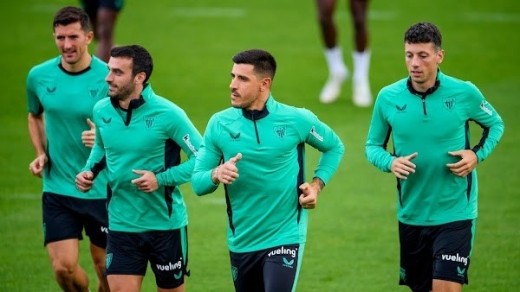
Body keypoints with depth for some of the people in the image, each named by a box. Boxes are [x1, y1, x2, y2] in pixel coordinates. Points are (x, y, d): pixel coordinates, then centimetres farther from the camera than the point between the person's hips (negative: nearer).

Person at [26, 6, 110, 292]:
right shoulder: (39, 76, 0)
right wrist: (41, 154, 5)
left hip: (102, 190, -2)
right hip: (58, 190, 2)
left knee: (105, 266, 6)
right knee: (64, 267, -5)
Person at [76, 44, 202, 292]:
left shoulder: (167, 114, -15)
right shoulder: (101, 111, 1)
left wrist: (160, 179, -22)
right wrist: (89, 171, 3)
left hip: (166, 224, -4)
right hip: (121, 224, 4)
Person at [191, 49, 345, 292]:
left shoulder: (296, 120, -7)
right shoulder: (219, 124, -3)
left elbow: (334, 147, 12)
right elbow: (197, 182, -1)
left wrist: (317, 185, -3)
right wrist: (216, 175, -23)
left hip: (285, 238, -3)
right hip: (241, 242, 3)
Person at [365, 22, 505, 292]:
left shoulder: (464, 93, -9)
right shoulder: (388, 97, -4)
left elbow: (495, 125, 10)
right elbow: (372, 146, 8)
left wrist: (478, 154, -9)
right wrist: (390, 162, -14)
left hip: (454, 213, -3)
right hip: (411, 215, 3)